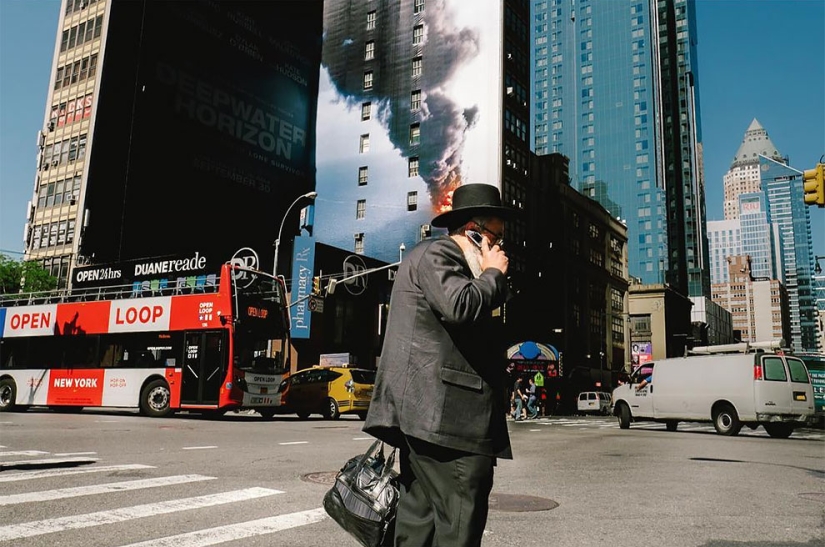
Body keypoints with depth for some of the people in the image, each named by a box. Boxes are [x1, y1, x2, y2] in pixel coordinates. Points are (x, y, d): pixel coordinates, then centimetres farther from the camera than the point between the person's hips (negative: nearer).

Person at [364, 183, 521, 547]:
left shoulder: (443, 258, 28)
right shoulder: (437, 253, -5)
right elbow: (461, 307, -22)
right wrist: (493, 272, -8)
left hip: (425, 409, 11)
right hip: (444, 409, -11)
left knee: (420, 515, 12)